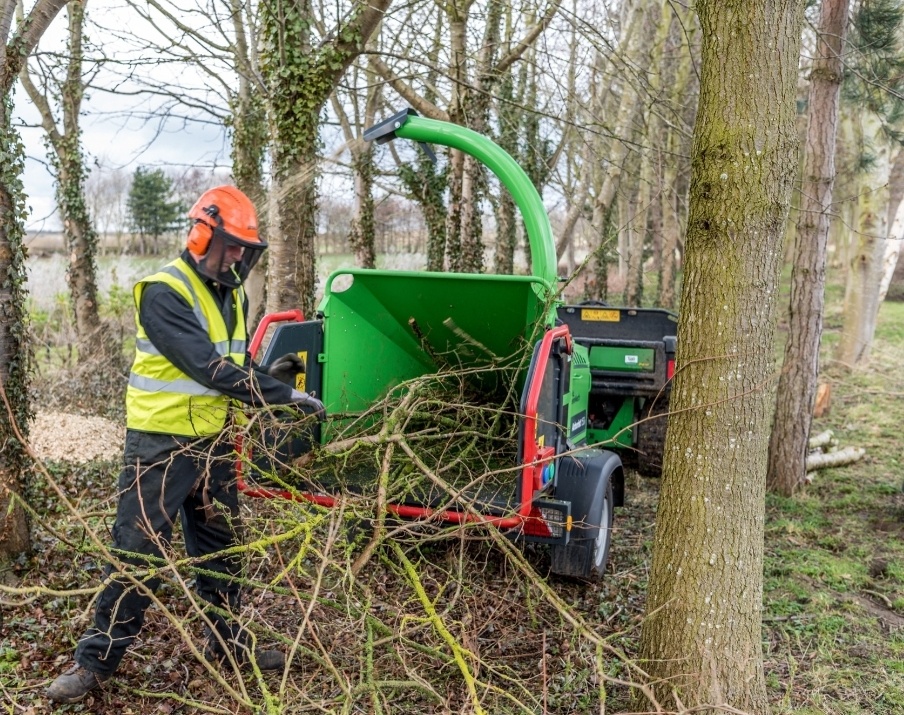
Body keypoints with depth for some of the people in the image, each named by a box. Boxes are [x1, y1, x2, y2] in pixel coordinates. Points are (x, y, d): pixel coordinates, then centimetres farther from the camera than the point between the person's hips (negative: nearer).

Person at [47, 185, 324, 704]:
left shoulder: (232, 295, 8)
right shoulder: (164, 292, -18)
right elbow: (209, 368, -26)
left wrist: (269, 375, -5)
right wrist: (284, 394, -24)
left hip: (213, 442, 7)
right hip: (161, 445, -7)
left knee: (222, 547, 16)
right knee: (139, 553, 0)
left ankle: (227, 641, 32)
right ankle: (98, 660, 16)